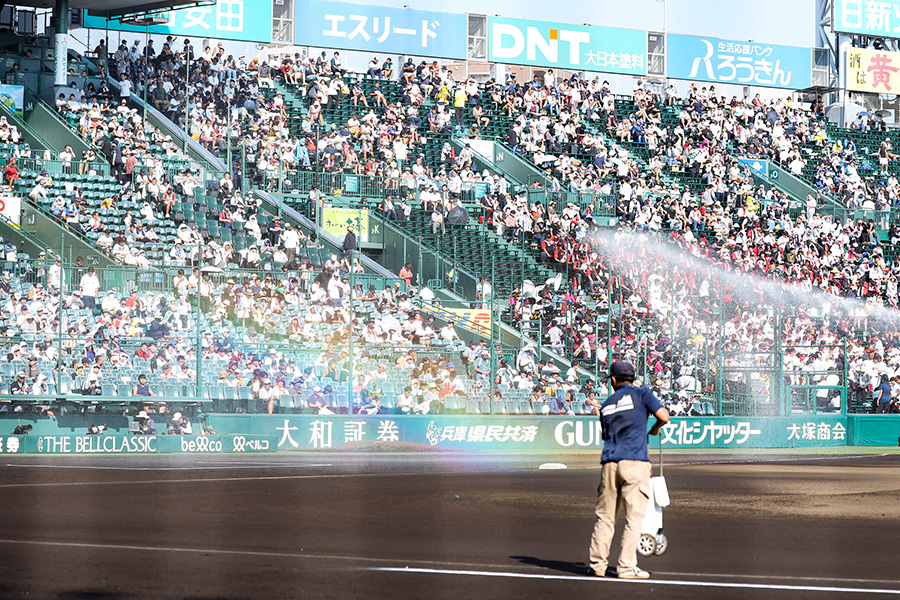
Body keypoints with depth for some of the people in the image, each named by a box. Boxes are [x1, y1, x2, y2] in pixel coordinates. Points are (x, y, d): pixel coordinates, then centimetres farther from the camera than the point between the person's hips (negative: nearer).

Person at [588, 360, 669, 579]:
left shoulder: (606, 405, 19)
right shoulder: (641, 394, 6)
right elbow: (664, 416, -3)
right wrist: (654, 429, 18)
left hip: (609, 464, 4)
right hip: (634, 462, -4)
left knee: (605, 517, 9)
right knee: (634, 516, -2)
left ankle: (597, 564, 8)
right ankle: (626, 567, -5)